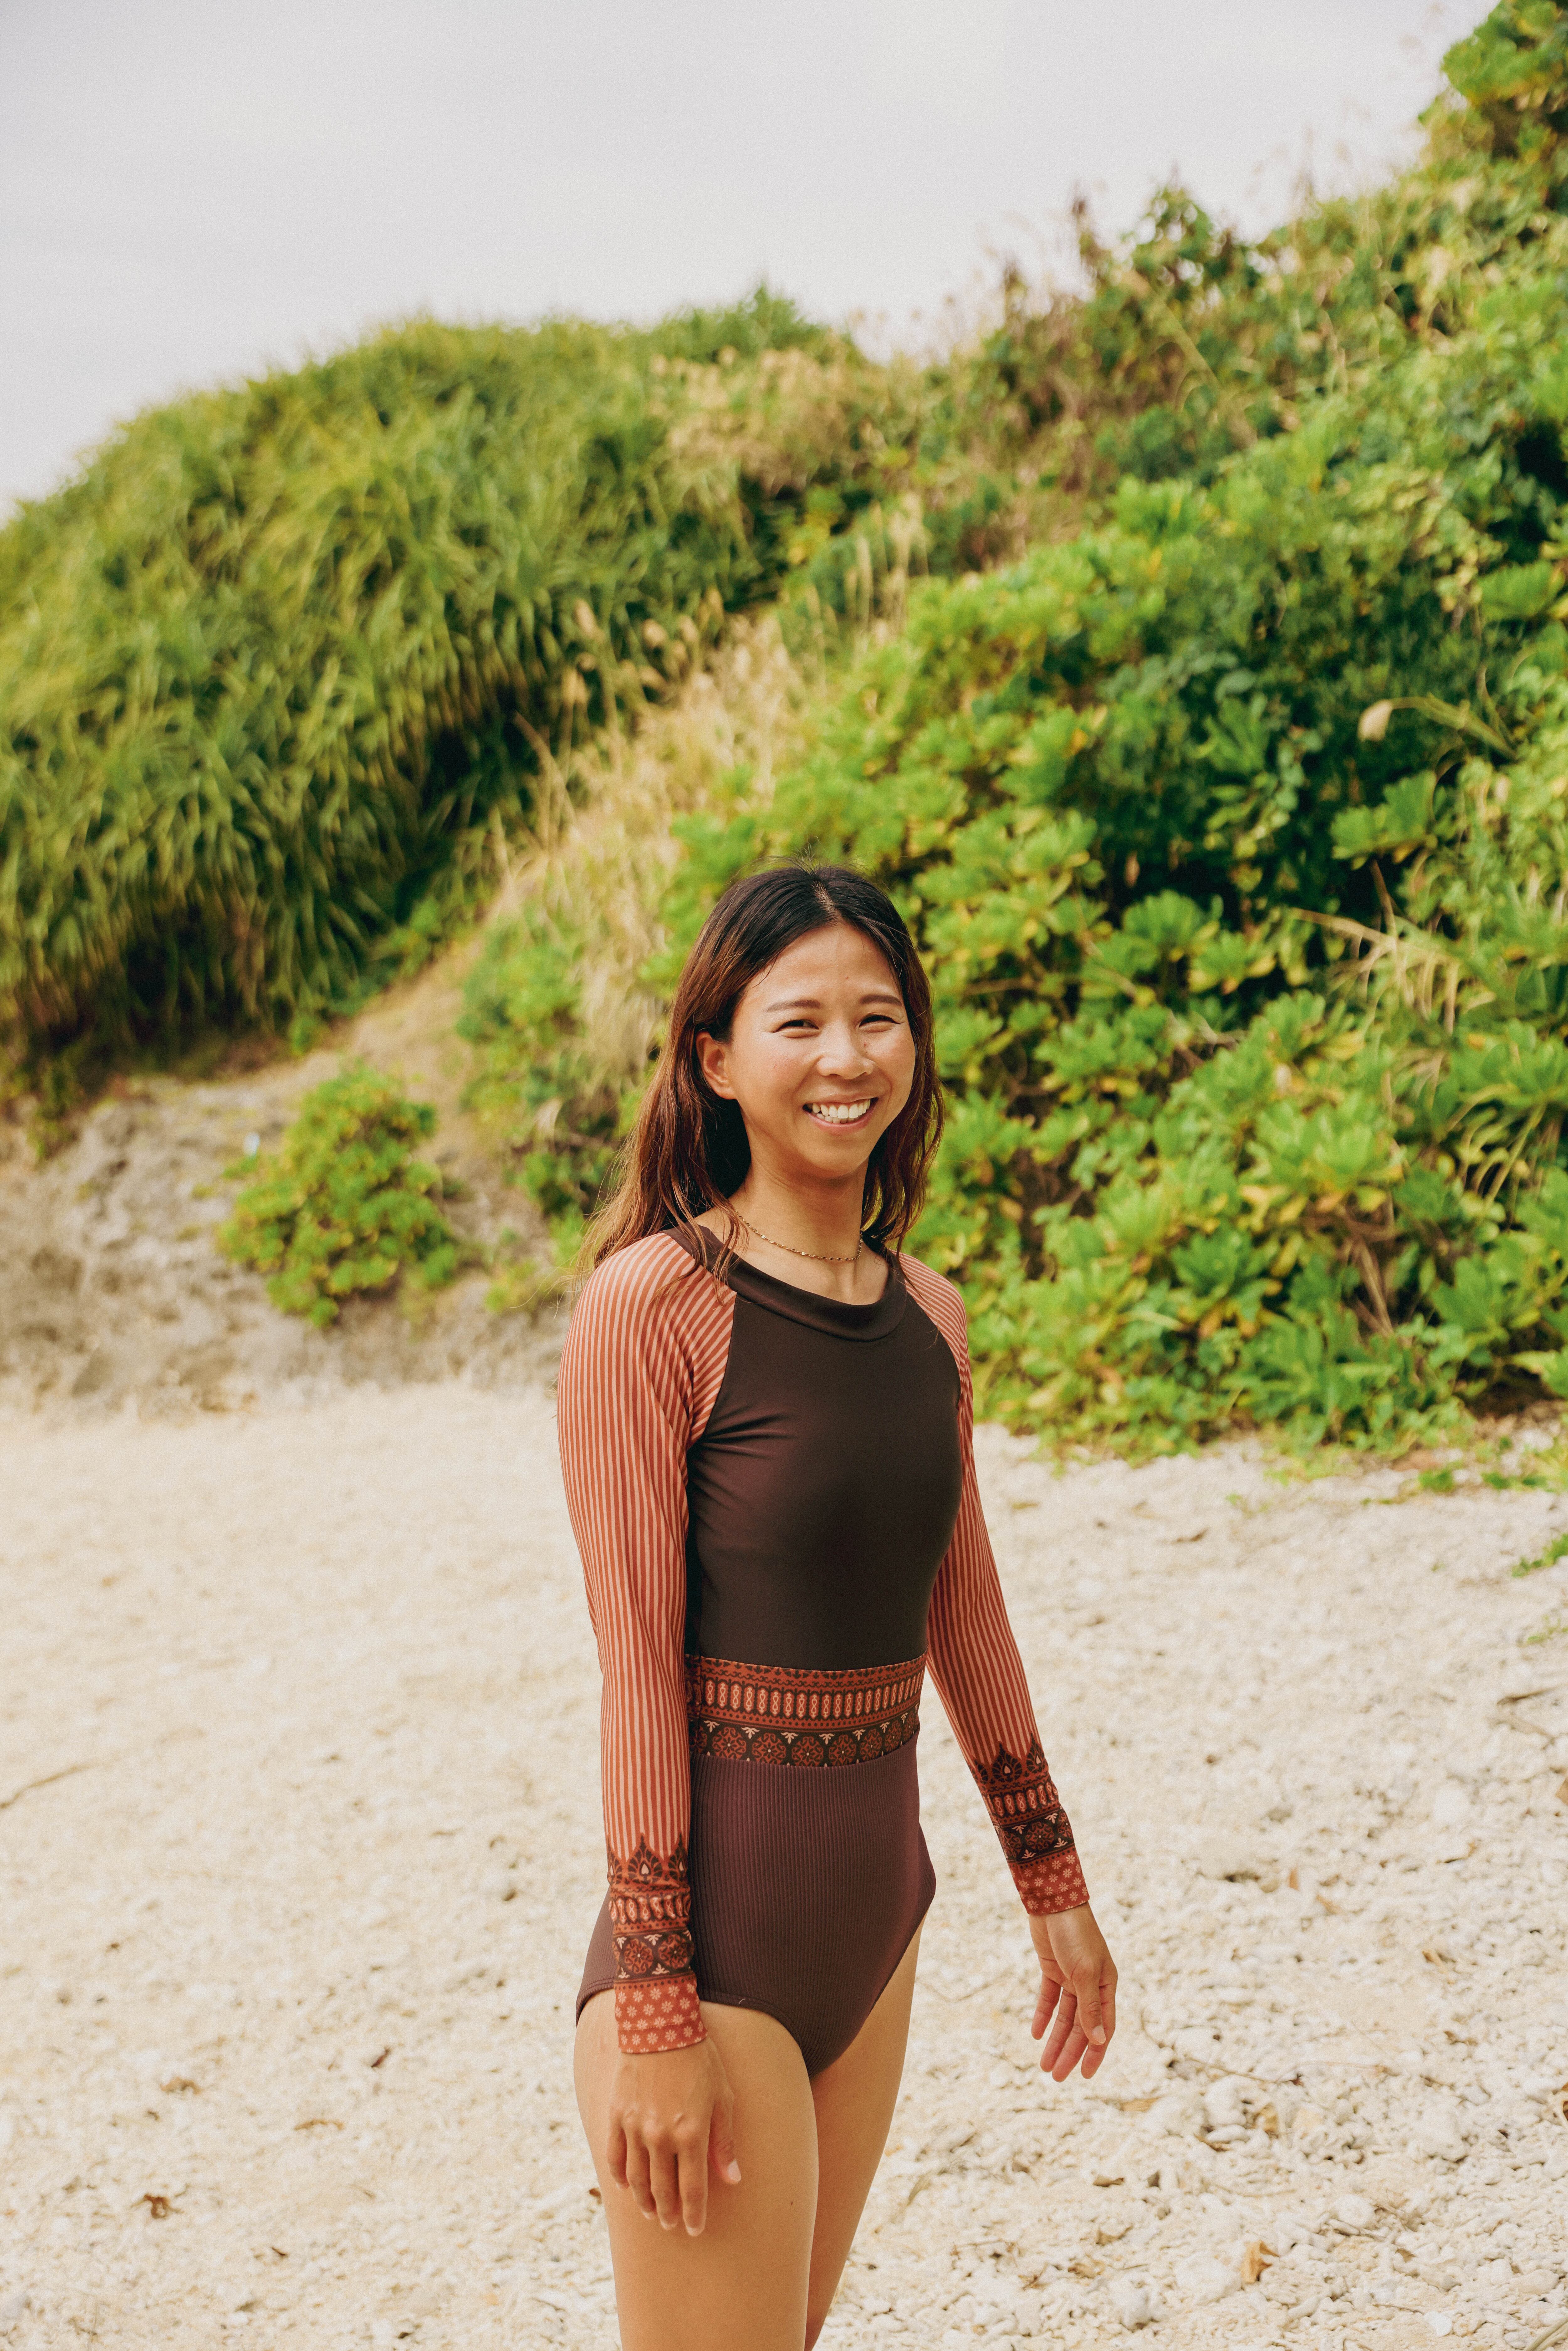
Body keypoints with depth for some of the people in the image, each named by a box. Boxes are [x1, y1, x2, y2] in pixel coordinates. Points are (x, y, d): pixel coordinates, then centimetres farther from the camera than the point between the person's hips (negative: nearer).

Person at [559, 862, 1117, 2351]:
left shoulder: (928, 1316, 7)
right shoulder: (653, 1304, -13)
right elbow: (637, 1669, -14)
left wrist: (1054, 1886, 23)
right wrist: (655, 2016, -15)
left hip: (876, 1907, 7)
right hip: (717, 1911, -7)